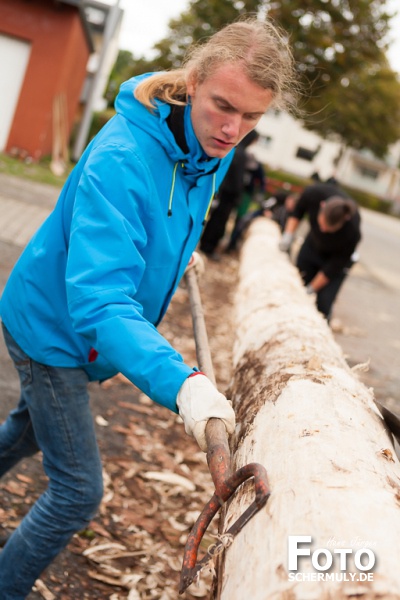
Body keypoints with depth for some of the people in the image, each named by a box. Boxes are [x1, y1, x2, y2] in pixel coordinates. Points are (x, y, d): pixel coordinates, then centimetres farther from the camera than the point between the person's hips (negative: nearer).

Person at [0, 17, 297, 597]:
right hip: (51, 327, -8)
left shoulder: (211, 149, -9)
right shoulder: (120, 158, -36)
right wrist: (179, 381, -57)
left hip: (78, 331, 8)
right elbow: (99, 300, -46)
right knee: (79, 491, -1)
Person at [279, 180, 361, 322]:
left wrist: (311, 289, -19)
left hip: (336, 257, -4)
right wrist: (288, 234, -22)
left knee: (323, 305, -10)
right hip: (312, 246, 4)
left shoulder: (352, 232, -40)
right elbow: (298, 211, -9)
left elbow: (334, 266, -25)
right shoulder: (313, 193, -34)